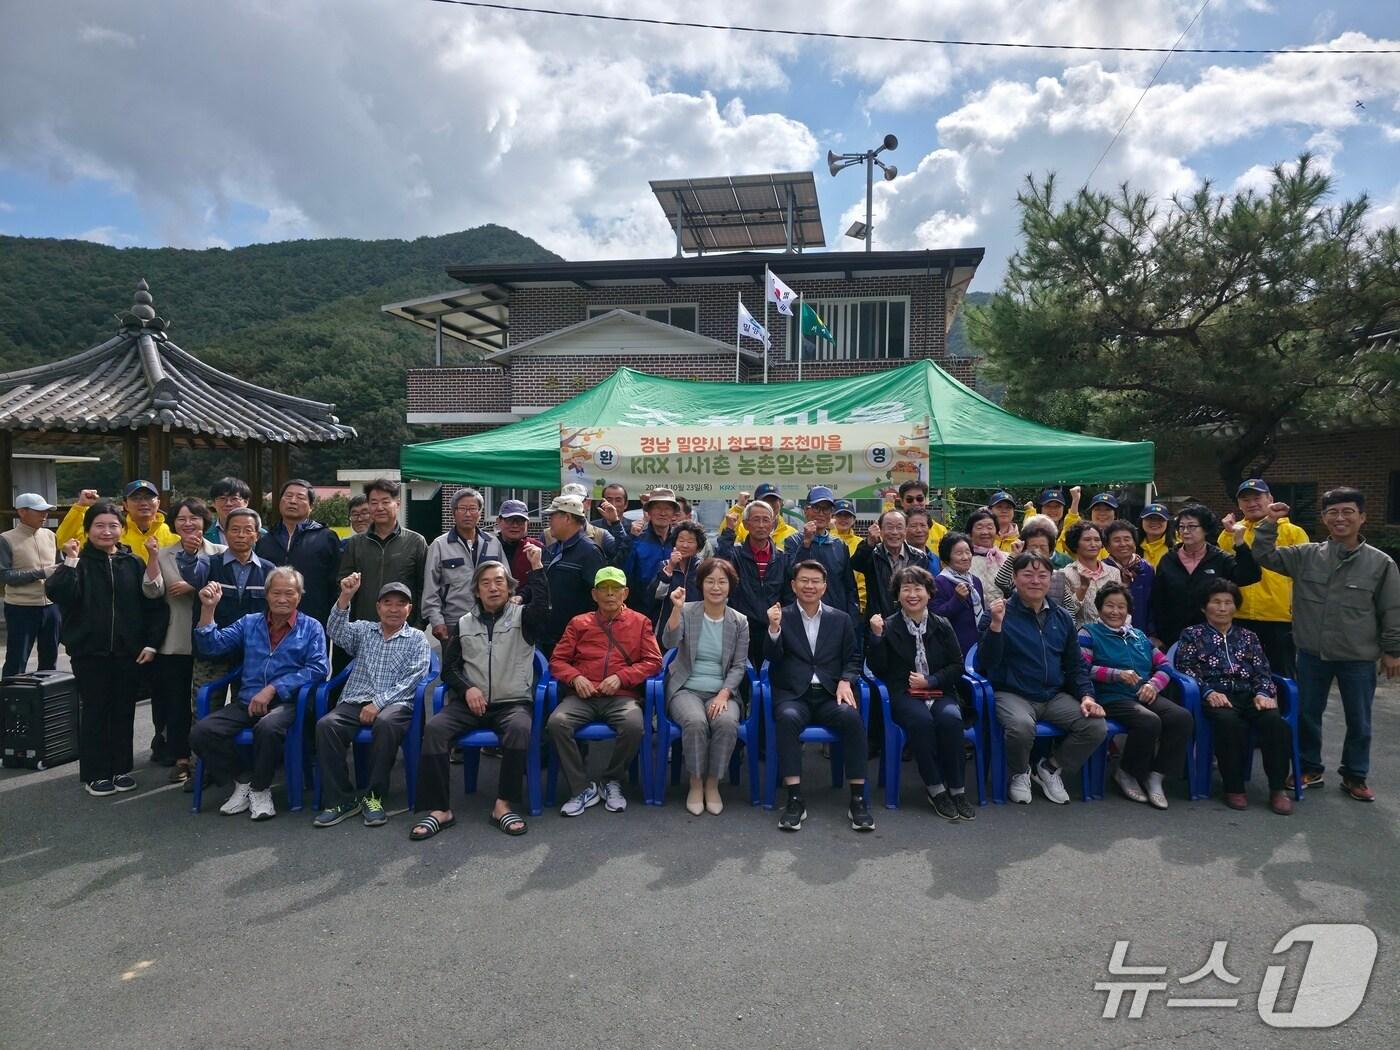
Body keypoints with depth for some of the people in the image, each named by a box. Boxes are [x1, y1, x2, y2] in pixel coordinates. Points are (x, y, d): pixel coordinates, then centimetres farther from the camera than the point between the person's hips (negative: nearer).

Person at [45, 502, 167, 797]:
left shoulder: (133, 563, 3)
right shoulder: (79, 562, -2)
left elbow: (153, 605, 4)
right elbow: (57, 594, -20)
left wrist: (151, 643, -2)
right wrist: (70, 561, -22)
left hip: (128, 652, 2)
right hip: (89, 652, -2)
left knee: (124, 711, 10)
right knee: (94, 712, 6)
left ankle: (121, 768, 22)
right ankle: (95, 773, 17)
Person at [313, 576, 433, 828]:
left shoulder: (417, 639, 10)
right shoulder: (363, 630, 19)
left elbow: (411, 680, -2)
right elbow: (336, 632, -2)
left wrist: (379, 703, -14)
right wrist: (345, 597, -17)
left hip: (395, 704, -3)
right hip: (354, 702, 3)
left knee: (385, 723, -36)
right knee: (326, 724, -27)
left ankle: (374, 796, -21)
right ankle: (342, 799, -17)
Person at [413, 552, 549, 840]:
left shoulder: (523, 617, 6)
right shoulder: (464, 623, 15)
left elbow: (541, 606, -18)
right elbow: (449, 667, 13)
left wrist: (537, 568, -22)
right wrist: (467, 688, -6)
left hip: (513, 702, -2)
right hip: (470, 702, 3)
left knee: (520, 729, -35)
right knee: (435, 728, -25)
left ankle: (504, 805, -22)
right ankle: (439, 809, -20)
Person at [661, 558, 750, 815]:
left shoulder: (739, 622, 6)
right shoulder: (687, 612, 2)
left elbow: (738, 666, 3)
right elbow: (670, 643, -15)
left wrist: (723, 695, -13)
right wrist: (676, 608, -28)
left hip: (722, 691, 1)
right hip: (687, 689, -1)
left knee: (727, 723, -31)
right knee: (696, 722, -32)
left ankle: (712, 784, -9)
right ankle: (695, 783, -9)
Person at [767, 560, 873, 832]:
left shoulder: (840, 619, 15)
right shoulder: (781, 616, 9)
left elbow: (852, 658, 14)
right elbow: (772, 657, -1)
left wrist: (845, 681, -7)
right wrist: (774, 628, -19)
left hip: (830, 694, 2)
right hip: (793, 694, -1)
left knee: (852, 717, -30)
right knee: (787, 718, -35)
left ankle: (858, 799, -22)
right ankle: (794, 800, -30)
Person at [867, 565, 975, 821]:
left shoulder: (942, 625, 10)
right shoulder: (888, 626, 4)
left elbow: (957, 666, 8)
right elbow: (878, 669, -1)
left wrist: (930, 681, -7)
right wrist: (876, 636, -14)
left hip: (940, 692, 2)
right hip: (904, 695, -2)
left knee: (951, 718, -31)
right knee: (921, 720, -34)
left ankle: (957, 790, -18)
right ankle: (935, 789, -19)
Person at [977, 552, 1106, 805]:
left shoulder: (1062, 618, 13)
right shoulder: (1001, 613, -5)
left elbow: (1076, 664, 18)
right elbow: (986, 663, -15)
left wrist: (1086, 695, 0)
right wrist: (996, 624, -27)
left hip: (1055, 696, 5)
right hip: (1013, 694, -5)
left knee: (1097, 726, -17)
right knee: (1022, 726, -35)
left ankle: (1050, 768, 10)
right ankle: (1020, 774, 1)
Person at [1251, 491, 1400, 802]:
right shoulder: (1306, 555, -2)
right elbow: (1263, 556, -1)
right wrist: (1269, 522, -10)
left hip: (1358, 659, -1)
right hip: (1312, 655, 1)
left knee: (1359, 721, 12)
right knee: (1307, 715, 12)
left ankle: (1355, 776, 30)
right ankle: (1310, 769, 29)